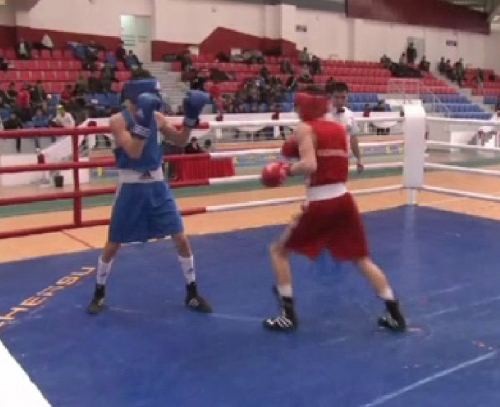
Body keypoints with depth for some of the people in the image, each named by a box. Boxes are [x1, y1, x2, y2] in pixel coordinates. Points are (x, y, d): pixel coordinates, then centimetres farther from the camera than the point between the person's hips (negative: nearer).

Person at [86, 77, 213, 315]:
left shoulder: (157, 117, 2)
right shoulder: (118, 120, -12)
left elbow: (180, 141, 11)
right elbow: (134, 152, -24)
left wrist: (191, 117, -3)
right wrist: (143, 121, -30)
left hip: (157, 184, 4)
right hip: (131, 186, -4)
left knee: (181, 238, 0)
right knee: (113, 244, 7)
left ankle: (192, 294, 15)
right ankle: (99, 294, 28)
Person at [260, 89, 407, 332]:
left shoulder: (305, 129, -5)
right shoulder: (339, 129, 13)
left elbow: (309, 166, -20)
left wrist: (286, 170, -4)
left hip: (319, 204, -6)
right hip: (343, 200, 6)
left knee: (279, 250, 12)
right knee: (362, 258, 18)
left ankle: (288, 315, 11)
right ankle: (395, 315, 16)